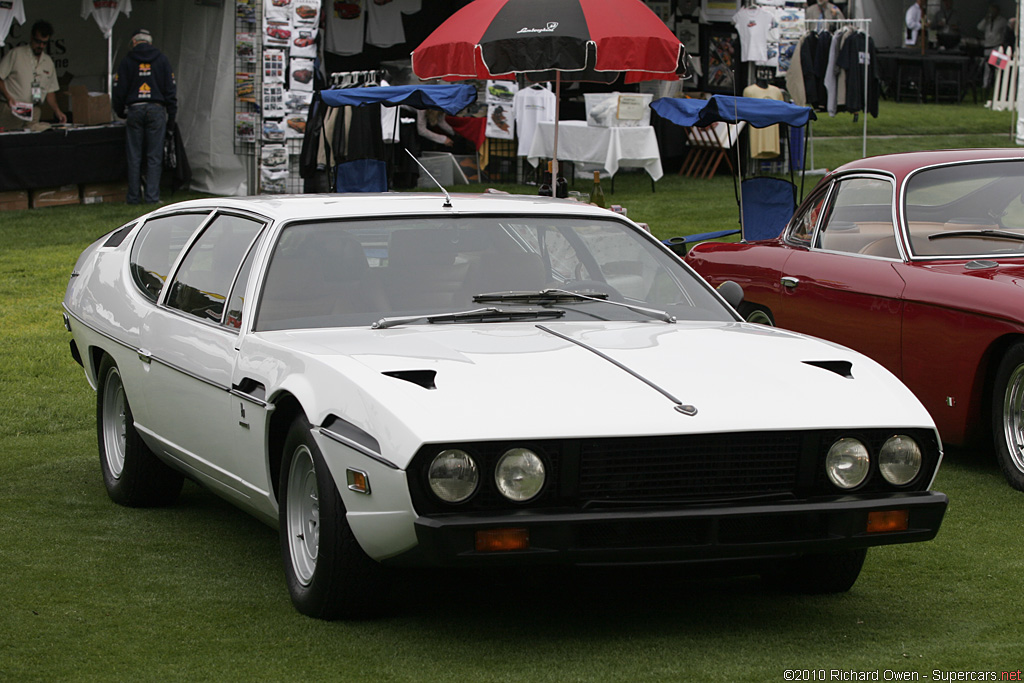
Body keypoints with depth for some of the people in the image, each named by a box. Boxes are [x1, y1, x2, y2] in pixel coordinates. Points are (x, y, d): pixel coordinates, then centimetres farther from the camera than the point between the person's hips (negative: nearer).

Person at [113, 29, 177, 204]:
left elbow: (119, 89, 4)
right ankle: (152, 196, -3)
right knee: (154, 157, 0)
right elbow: (170, 89, 6)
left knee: (134, 157, 4)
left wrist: (120, 111, 17)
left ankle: (134, 196, 4)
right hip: (156, 110, 0)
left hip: (134, 111, 0)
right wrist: (171, 116, 9)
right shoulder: (161, 60, 7)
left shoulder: (127, 61, 5)